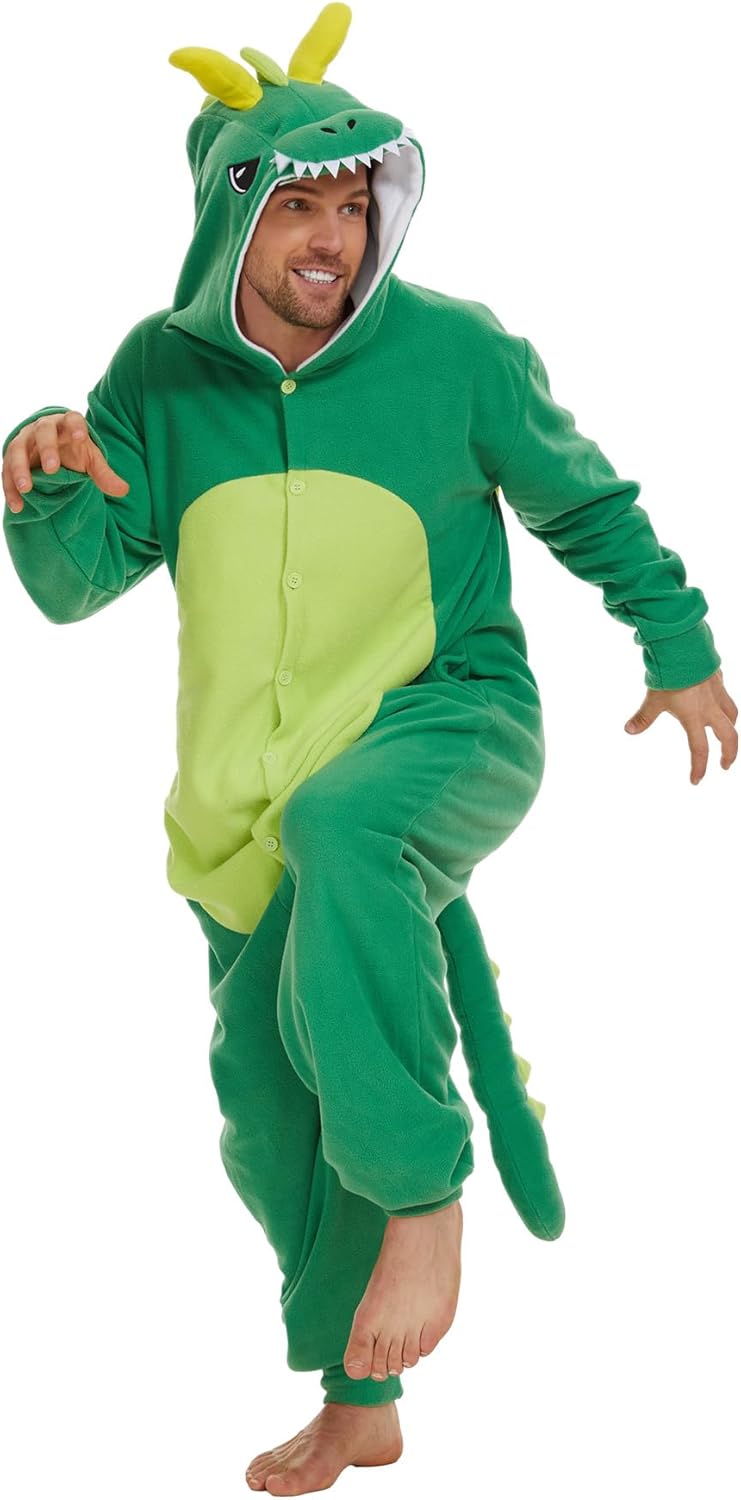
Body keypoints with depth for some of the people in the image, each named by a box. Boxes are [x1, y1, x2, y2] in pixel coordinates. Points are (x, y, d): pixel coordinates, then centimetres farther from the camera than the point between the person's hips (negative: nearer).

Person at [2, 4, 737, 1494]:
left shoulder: (457, 351, -8)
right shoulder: (162, 373, -1)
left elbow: (588, 507, 7)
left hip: (449, 719, -4)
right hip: (255, 788, 4)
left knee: (341, 831, -41)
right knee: (268, 1107, 8)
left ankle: (423, 1193, -27)